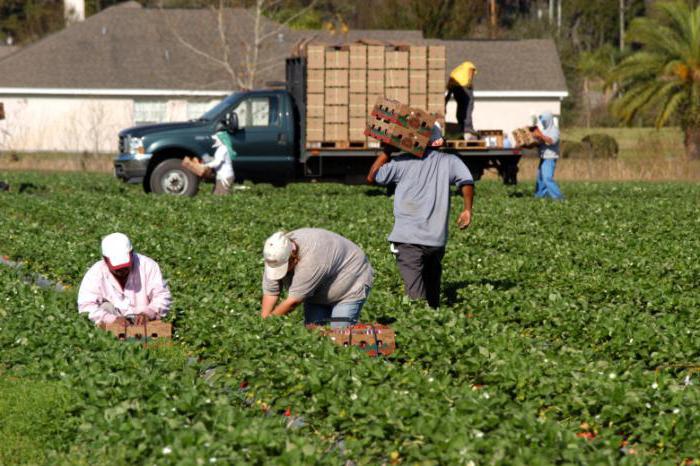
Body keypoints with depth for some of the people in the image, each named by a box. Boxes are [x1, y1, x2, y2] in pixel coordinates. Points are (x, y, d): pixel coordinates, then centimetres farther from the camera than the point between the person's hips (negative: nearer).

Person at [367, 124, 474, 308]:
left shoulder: (402, 162, 4)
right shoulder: (449, 161, 8)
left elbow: (372, 177, 14)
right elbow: (466, 181, -9)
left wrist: (386, 151, 18)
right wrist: (467, 209, -6)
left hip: (408, 240, -3)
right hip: (436, 239, 3)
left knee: (416, 295, -13)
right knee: (433, 295, 19)